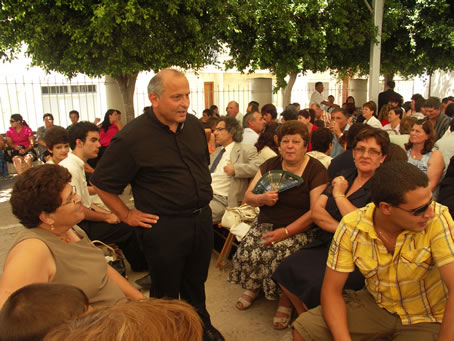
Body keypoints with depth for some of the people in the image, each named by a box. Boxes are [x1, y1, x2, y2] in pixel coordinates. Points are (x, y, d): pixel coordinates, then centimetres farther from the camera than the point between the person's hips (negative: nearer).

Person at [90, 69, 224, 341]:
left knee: (196, 282, 24)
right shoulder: (132, 137, -17)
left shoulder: (194, 125, 2)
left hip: (202, 218, 6)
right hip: (164, 226, -5)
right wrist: (128, 216, -7)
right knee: (166, 290, 13)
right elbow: (102, 183, -9)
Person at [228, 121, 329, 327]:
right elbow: (248, 197, 8)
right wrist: (262, 198, -16)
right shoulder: (270, 165, 9)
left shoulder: (316, 170, -5)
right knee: (247, 251, -21)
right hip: (266, 224, 4)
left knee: (278, 255, -30)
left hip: (300, 230, -4)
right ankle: (252, 287, 9)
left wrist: (286, 231, -21)